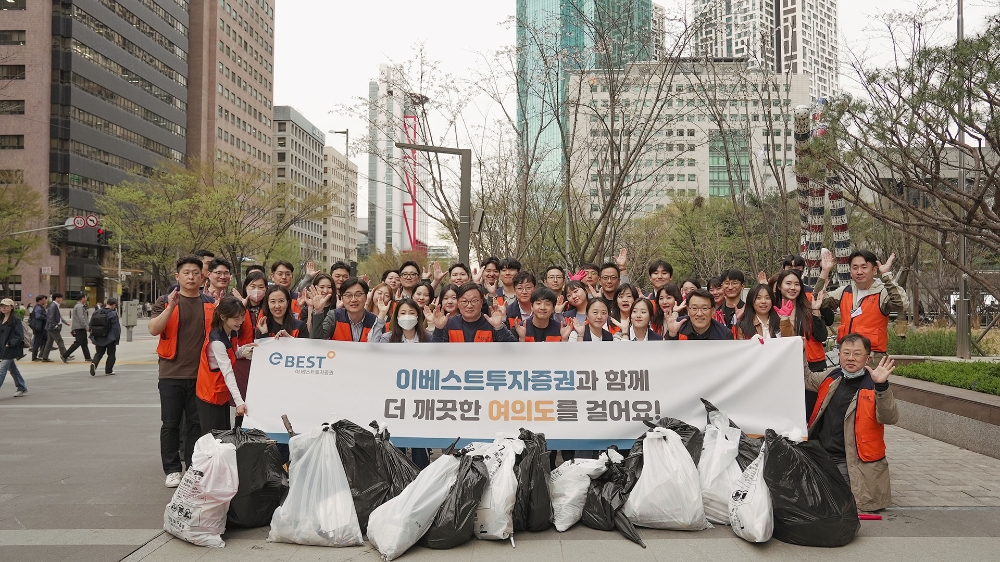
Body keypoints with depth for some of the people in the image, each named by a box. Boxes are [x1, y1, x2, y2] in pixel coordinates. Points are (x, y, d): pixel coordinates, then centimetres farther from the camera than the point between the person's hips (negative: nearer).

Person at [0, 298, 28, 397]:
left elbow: (19, 335, -14)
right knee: (13, 369, 16)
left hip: (10, 350, -8)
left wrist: (9, 344, -19)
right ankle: (22, 388, 27)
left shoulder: (16, 320, -11)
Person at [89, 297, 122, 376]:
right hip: (110, 339, -4)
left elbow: (91, 326, 9)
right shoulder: (113, 314, -15)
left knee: (99, 353, 15)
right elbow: (116, 328, -16)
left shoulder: (96, 313, 3)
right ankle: (108, 370, 16)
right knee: (111, 354, 12)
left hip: (98, 339, 4)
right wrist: (117, 338, -5)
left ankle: (94, 363, -12)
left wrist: (93, 337, 18)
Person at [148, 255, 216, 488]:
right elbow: (153, 329, -10)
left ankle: (194, 468, 17)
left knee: (196, 423, 8)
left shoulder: (210, 303, 8)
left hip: (200, 373, 2)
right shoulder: (165, 301, 2)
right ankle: (172, 469, 13)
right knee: (170, 423, 4)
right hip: (172, 373, -1)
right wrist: (171, 307, -23)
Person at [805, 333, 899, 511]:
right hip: (820, 455, 6)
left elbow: (890, 418, -26)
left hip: (849, 463, -6)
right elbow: (807, 380, 27)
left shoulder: (874, 385, -11)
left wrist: (881, 386, -40)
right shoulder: (831, 377, 7)